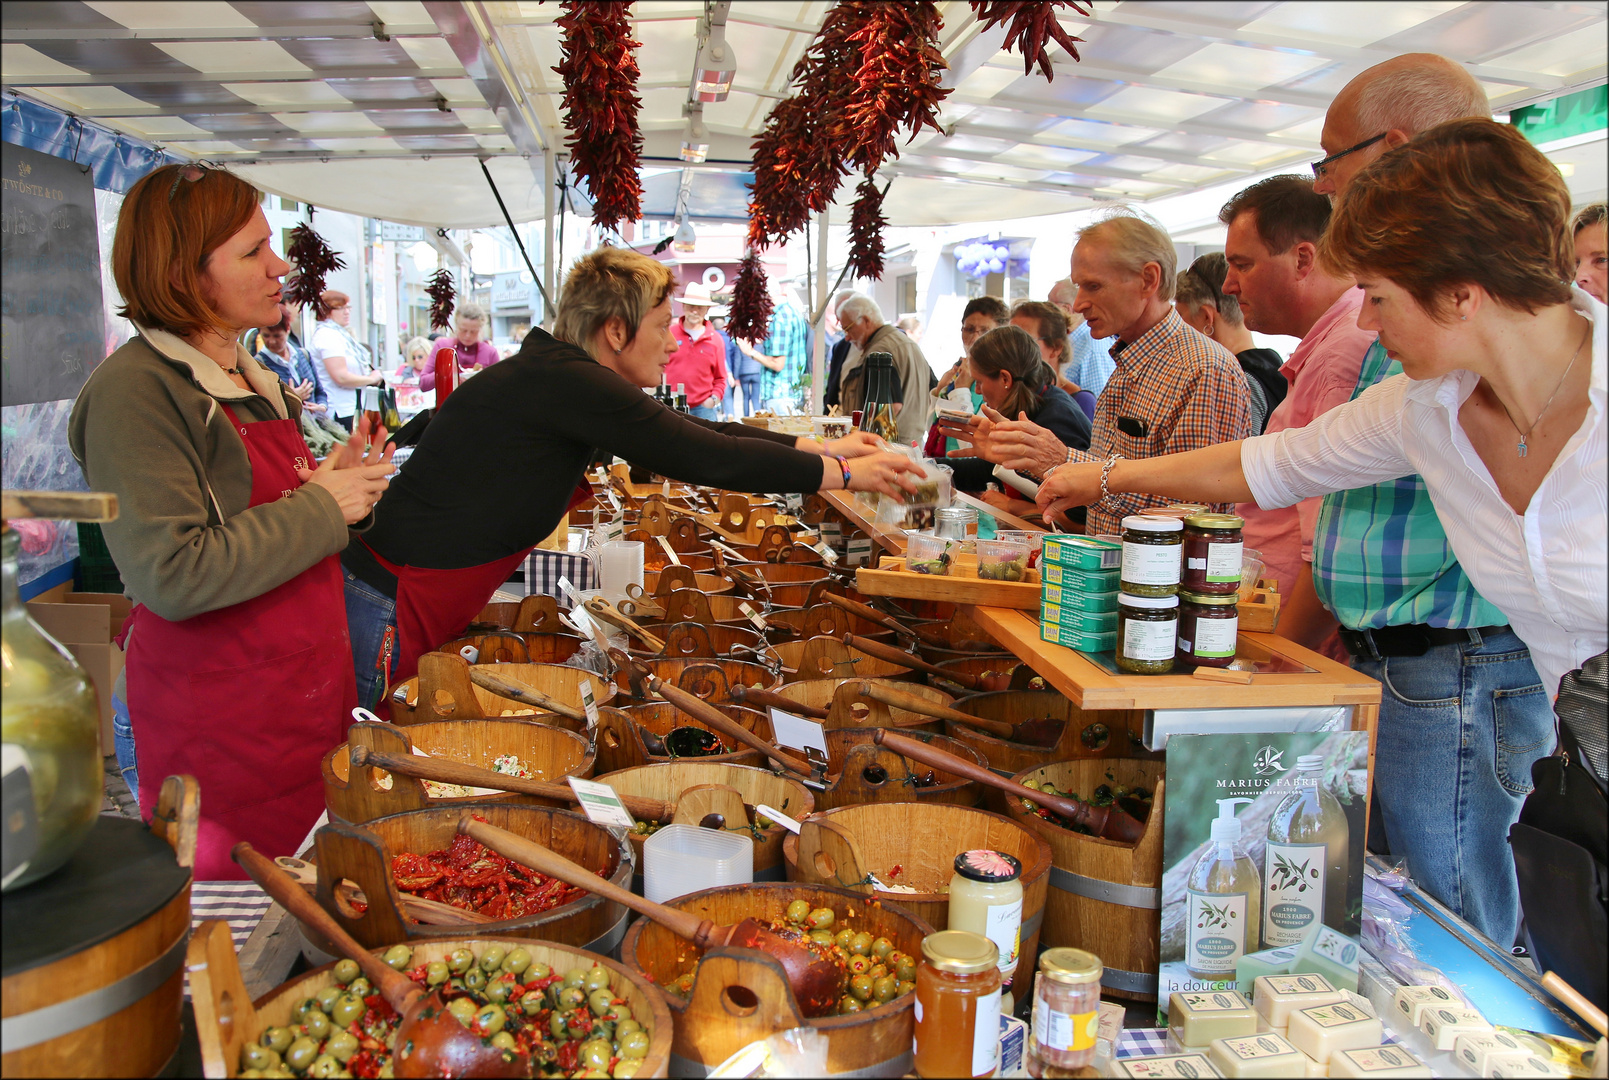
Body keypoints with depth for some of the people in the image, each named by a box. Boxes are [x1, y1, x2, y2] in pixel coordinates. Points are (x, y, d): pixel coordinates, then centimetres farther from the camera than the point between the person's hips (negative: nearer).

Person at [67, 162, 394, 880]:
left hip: (308, 701, 8)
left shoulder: (252, 381, 12)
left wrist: (338, 482, 3)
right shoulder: (134, 392, -16)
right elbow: (174, 577, -25)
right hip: (217, 731, -8)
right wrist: (319, 507, -17)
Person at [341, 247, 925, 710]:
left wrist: (819, 447, 13)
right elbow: (707, 458, -19)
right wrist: (842, 473, -9)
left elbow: (693, 432, 14)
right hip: (385, 618, -9)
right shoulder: (563, 380, -20)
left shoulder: (558, 371, 10)